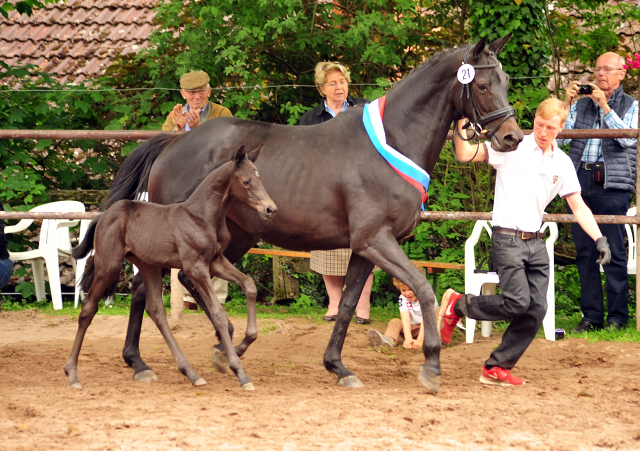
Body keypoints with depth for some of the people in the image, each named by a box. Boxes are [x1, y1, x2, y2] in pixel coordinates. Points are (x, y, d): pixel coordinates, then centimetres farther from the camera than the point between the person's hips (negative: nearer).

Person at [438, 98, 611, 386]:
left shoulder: (562, 163, 10)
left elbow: (577, 205, 11)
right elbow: (465, 155, -9)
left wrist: (599, 238, 0)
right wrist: (460, 127, -26)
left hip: (536, 243, 6)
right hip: (507, 240, -6)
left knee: (537, 309, -2)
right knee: (518, 302, -17)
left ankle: (496, 368, 8)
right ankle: (457, 305, 6)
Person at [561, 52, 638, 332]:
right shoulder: (581, 105, 18)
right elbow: (560, 137, 7)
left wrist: (604, 106, -12)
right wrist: (567, 104, -3)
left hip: (612, 183, -4)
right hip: (580, 180, 4)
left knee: (614, 251, -6)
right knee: (584, 251, 3)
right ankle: (591, 315, 8)